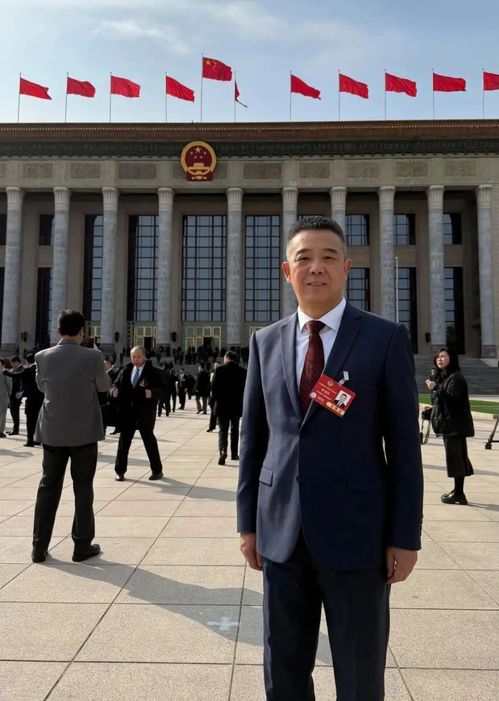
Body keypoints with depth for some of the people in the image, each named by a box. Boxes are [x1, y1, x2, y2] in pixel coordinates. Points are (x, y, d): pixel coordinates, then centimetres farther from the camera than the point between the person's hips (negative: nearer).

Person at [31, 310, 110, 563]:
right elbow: (104, 386, 2)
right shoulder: (93, 356, -14)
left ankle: (39, 547, 20)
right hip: (84, 433, -3)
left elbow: (41, 386, 11)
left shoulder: (43, 357, -5)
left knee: (48, 487, 14)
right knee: (83, 488, 8)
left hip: (52, 432, 3)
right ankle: (82, 546, 15)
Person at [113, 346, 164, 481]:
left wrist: (152, 392, -28)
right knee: (124, 440, 8)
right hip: (127, 411, 4)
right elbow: (117, 384, 10)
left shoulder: (153, 372, -3)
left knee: (149, 440, 4)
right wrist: (115, 389, -12)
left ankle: (157, 470, 17)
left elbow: (162, 389, -9)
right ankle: (120, 471, 19)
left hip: (145, 412, -4)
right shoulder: (125, 371, 10)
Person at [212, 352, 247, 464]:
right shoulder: (242, 371, 0)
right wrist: (242, 402, 13)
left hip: (222, 405, -2)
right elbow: (245, 389, 3)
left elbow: (214, 387, -9)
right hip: (236, 405, 2)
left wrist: (215, 400, 4)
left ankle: (223, 451, -20)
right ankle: (234, 454, 20)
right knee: (234, 430, 15)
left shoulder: (220, 369, -8)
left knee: (223, 429, 1)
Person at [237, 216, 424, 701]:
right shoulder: (266, 342, 5)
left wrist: (405, 535, -4)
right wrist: (248, 521, 7)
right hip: (281, 532, 3)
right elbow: (252, 437, 7)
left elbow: (403, 442, -4)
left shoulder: (386, 338, -4)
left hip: (357, 533, -2)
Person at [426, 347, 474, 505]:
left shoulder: (455, 378, -14)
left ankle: (458, 493, -2)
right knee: (456, 456, 13)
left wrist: (435, 389, -23)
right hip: (448, 423, 10)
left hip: (455, 424, -10)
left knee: (455, 456, -7)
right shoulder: (441, 376, 15)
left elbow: (452, 399, -23)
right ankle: (458, 491, 20)